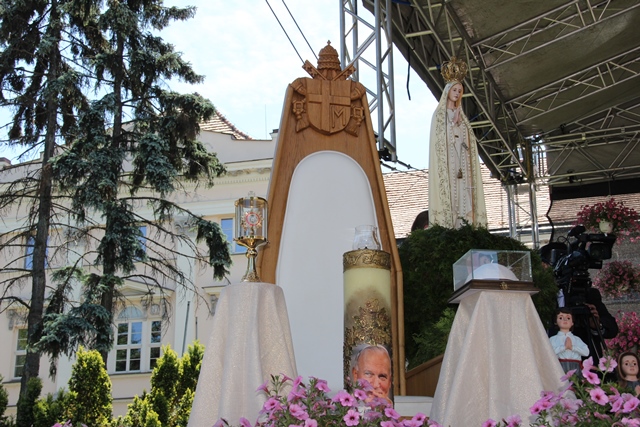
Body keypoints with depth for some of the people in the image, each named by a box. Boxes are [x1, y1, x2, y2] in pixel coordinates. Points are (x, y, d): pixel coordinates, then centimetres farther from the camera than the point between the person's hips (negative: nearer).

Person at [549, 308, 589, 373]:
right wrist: (564, 347, -9)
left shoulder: (576, 339, 17)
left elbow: (586, 352, 5)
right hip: (560, 366, -2)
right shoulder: (553, 339, 11)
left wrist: (572, 347, -5)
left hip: (574, 367, 2)